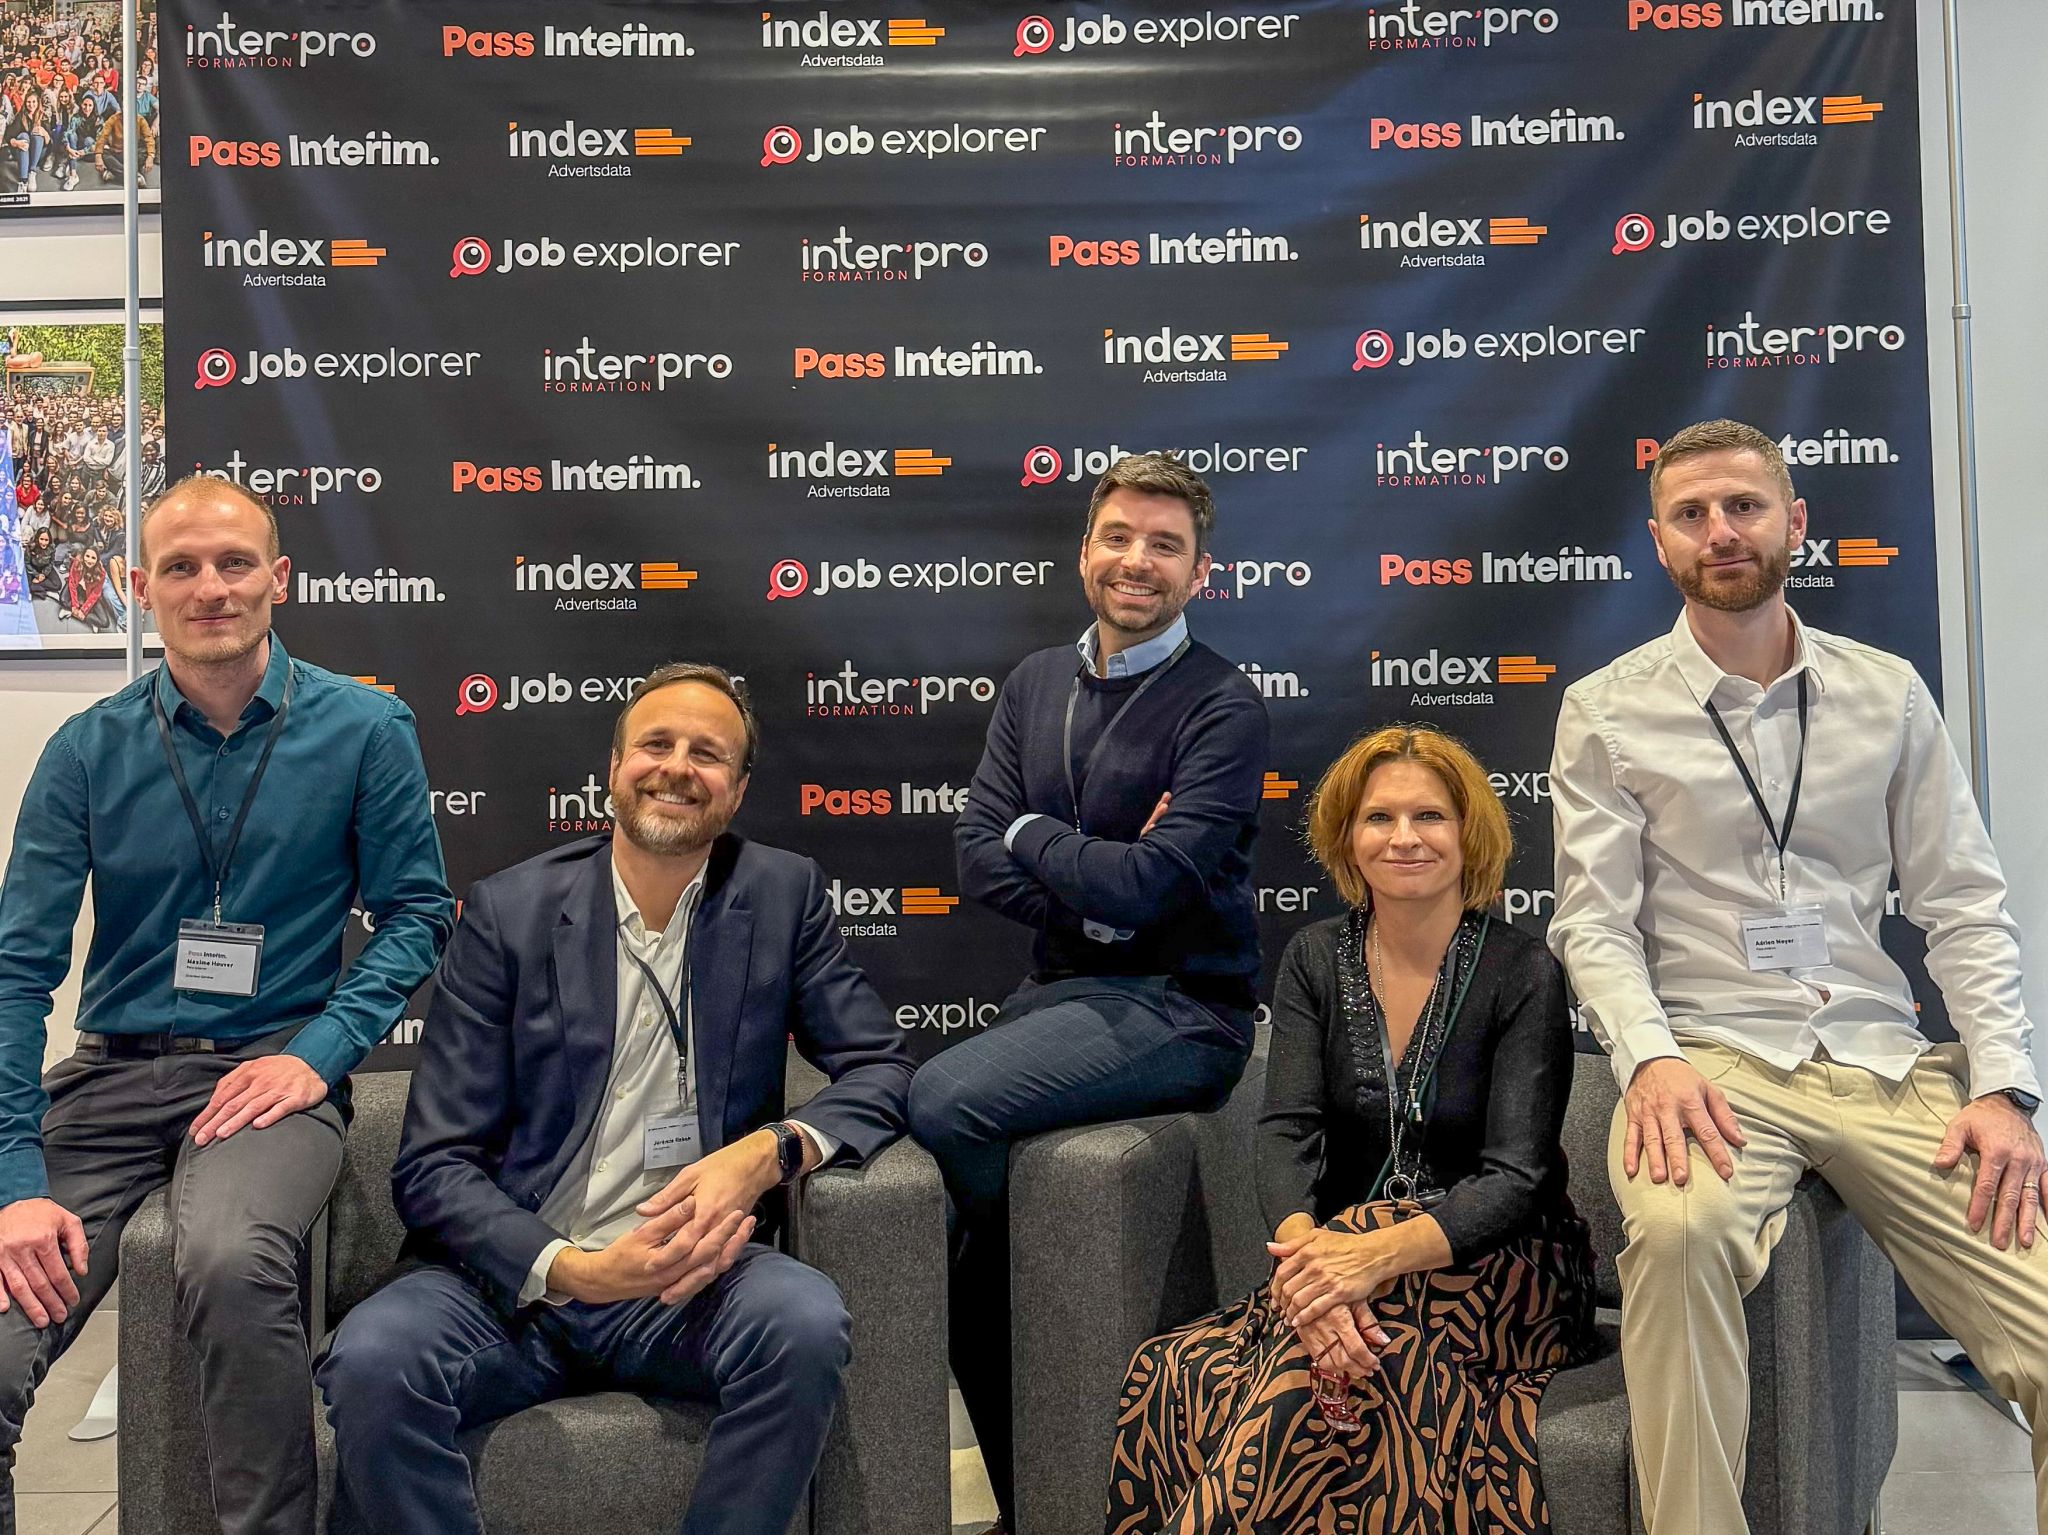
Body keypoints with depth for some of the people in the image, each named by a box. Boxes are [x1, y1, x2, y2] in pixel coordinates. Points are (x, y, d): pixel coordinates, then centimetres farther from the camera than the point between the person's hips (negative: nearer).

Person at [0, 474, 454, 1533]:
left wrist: (318, 1053, -12)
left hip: (274, 1067, -2)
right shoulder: (88, 750, 3)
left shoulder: (363, 729, 0)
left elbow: (416, 913, 3)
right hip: (112, 1075, 3)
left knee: (231, 1264, -33)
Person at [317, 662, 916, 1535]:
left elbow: (881, 1068, 2)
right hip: (517, 1279, 0)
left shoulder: (784, 895, 4)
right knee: (369, 1361, -29)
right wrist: (570, 1270, -21)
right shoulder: (509, 911, 0)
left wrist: (768, 1152, -20)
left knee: (806, 1323, -31)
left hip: (691, 1277, 1)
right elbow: (433, 1168, -3)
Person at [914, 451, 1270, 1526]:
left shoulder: (1223, 709, -7)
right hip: (1061, 994, 6)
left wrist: (1030, 834, -2)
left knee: (941, 1103, -26)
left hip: (1179, 1006, -6)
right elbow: (977, 862, 4)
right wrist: (1096, 893, -12)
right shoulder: (1036, 685, 13)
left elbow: (1144, 883, -19)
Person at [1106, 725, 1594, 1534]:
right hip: (1343, 1254, 3)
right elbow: (1287, 1133, -7)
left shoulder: (1523, 974, -6)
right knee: (1170, 1371, -30)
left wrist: (1381, 1252, -33)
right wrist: (1304, 1248, -30)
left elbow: (1514, 1178, -15)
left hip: (1504, 1274, -3)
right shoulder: (1315, 960, 5)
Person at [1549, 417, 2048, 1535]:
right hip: (1711, 1056, -3)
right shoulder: (1606, 712, 4)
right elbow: (1594, 921, 0)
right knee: (1678, 1227, -35)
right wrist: (1650, 1059, -18)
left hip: (1885, 1061, 3)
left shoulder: (1888, 692, 12)